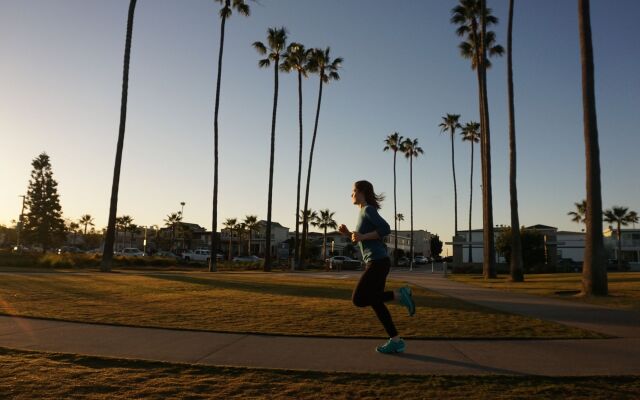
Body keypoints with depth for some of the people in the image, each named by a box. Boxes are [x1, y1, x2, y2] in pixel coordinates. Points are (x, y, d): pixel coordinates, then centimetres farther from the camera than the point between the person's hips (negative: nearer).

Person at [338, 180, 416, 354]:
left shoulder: (369, 209, -8)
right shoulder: (364, 212, 20)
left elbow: (386, 229, -19)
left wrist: (362, 236, -16)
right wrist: (348, 233, 12)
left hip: (378, 262, -10)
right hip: (375, 262, 10)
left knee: (359, 300, -8)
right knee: (375, 302, 8)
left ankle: (399, 294, -6)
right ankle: (396, 341, 9)